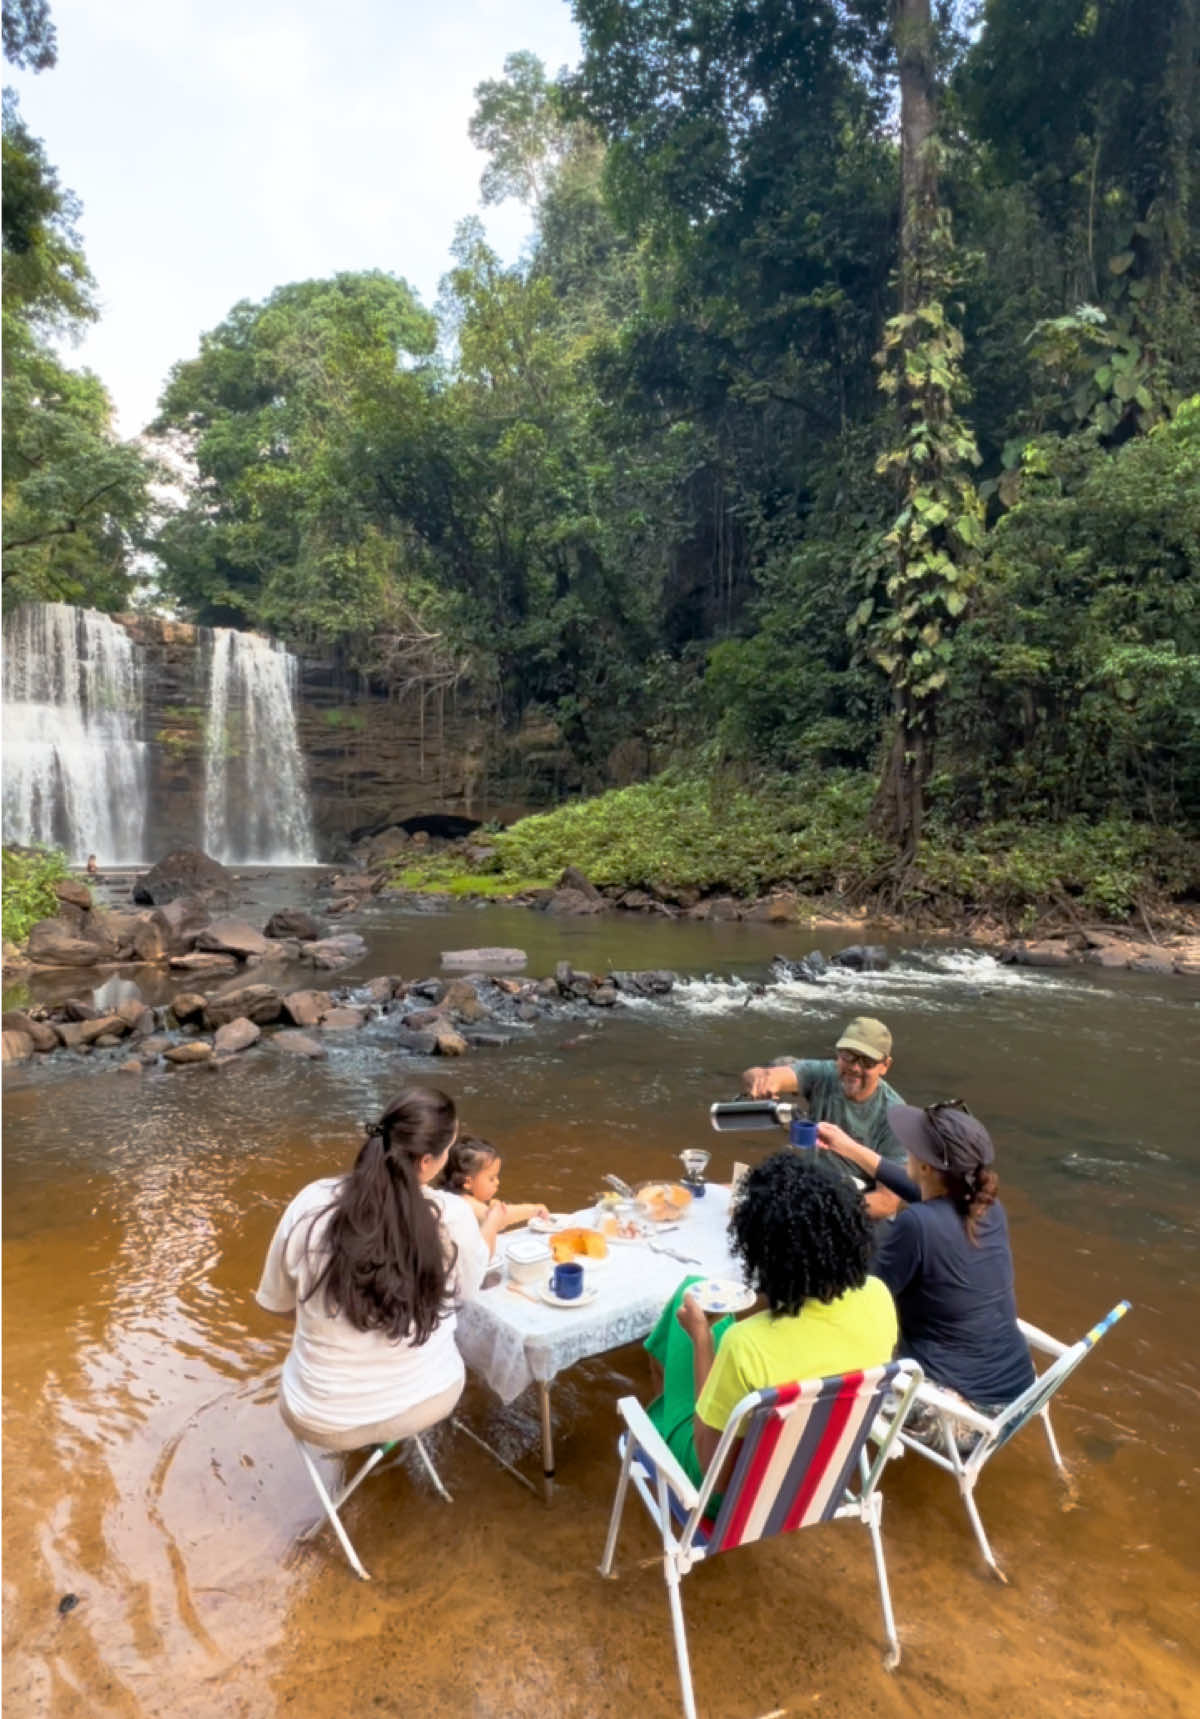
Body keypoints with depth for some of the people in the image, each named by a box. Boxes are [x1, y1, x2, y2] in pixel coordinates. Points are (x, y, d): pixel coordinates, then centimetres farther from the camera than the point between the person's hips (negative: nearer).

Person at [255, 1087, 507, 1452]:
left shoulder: (311, 1205, -19)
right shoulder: (452, 1216, -20)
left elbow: (277, 1304, -2)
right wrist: (492, 1223, 21)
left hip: (325, 1420, 1)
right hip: (427, 1402, 0)